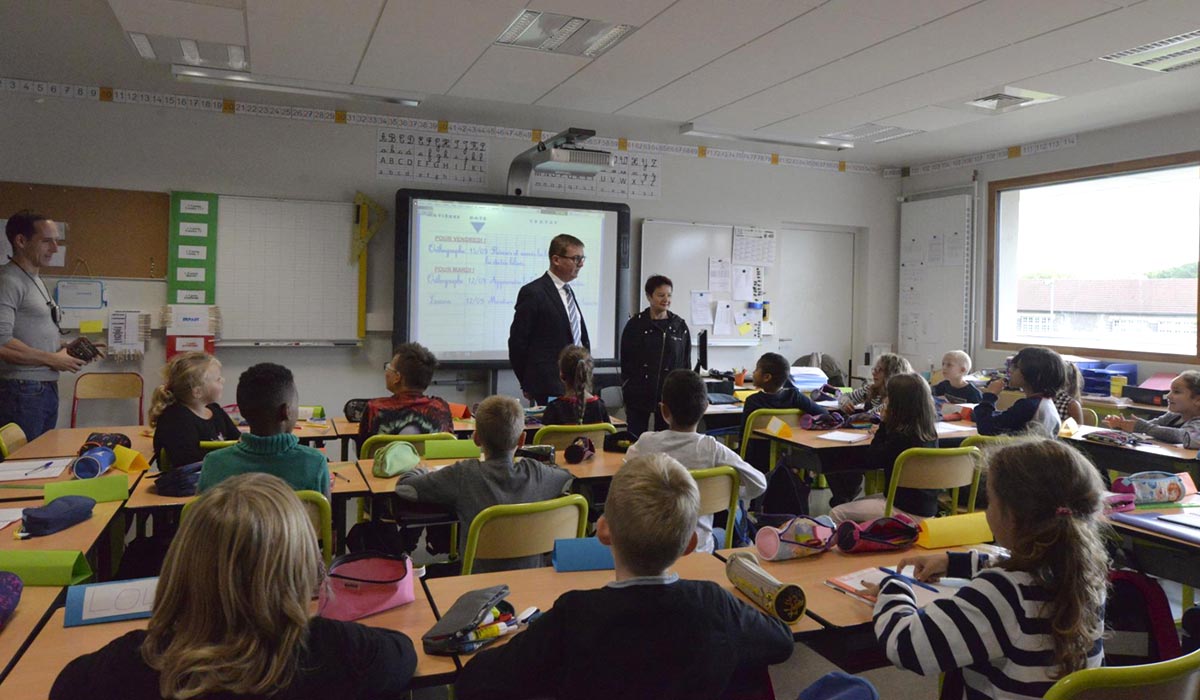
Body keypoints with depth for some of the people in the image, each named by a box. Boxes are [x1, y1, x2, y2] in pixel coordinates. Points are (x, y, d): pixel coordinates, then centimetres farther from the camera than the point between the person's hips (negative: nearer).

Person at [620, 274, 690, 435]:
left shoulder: (680, 326, 5)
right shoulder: (635, 325, 0)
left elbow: (686, 364, 9)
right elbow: (626, 363, 2)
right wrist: (628, 392, -3)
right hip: (639, 396, -2)